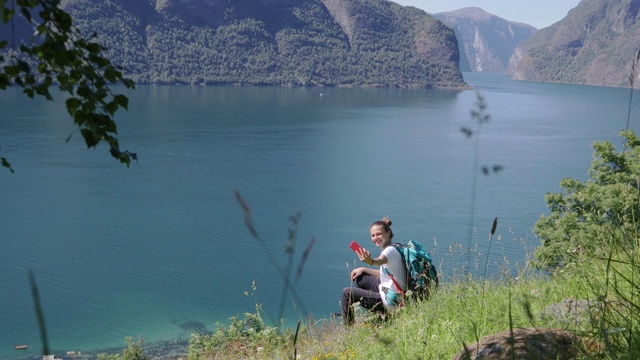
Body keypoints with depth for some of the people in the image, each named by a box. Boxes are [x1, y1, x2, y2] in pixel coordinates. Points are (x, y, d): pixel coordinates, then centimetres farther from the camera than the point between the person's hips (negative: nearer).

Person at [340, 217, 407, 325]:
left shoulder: (391, 250, -20)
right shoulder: (390, 249, 9)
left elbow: (380, 261, -45)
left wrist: (371, 261, -65)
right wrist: (363, 269, 14)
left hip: (391, 302, -10)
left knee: (347, 293, -5)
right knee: (358, 277, 21)